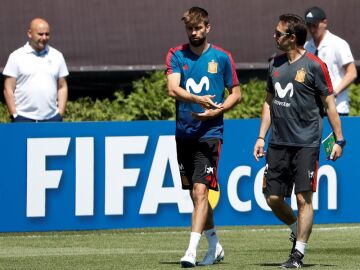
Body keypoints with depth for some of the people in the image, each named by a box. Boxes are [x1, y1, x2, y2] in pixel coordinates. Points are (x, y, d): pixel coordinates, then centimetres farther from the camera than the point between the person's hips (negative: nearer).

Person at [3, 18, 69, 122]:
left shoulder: (57, 56, 12)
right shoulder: (16, 56, 3)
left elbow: (62, 87, 14)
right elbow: (8, 89, 1)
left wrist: (60, 113, 4)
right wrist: (14, 115, -6)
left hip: (52, 118, 3)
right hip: (24, 118, -3)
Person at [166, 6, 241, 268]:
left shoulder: (222, 57, 1)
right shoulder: (176, 55, 4)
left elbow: (236, 93, 8)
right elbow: (173, 89, -12)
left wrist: (217, 111, -10)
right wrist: (198, 99, -29)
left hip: (210, 133, -3)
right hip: (184, 133, 3)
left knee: (200, 190, -15)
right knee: (197, 193, 12)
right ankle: (214, 246, 27)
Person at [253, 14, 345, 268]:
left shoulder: (314, 65, -7)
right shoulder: (276, 64, 11)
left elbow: (329, 104, -4)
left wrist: (339, 140, -6)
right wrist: (261, 137, 14)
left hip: (306, 143, -6)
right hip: (278, 143, 6)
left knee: (304, 198, -6)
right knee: (273, 198, 4)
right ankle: (297, 228, 31)